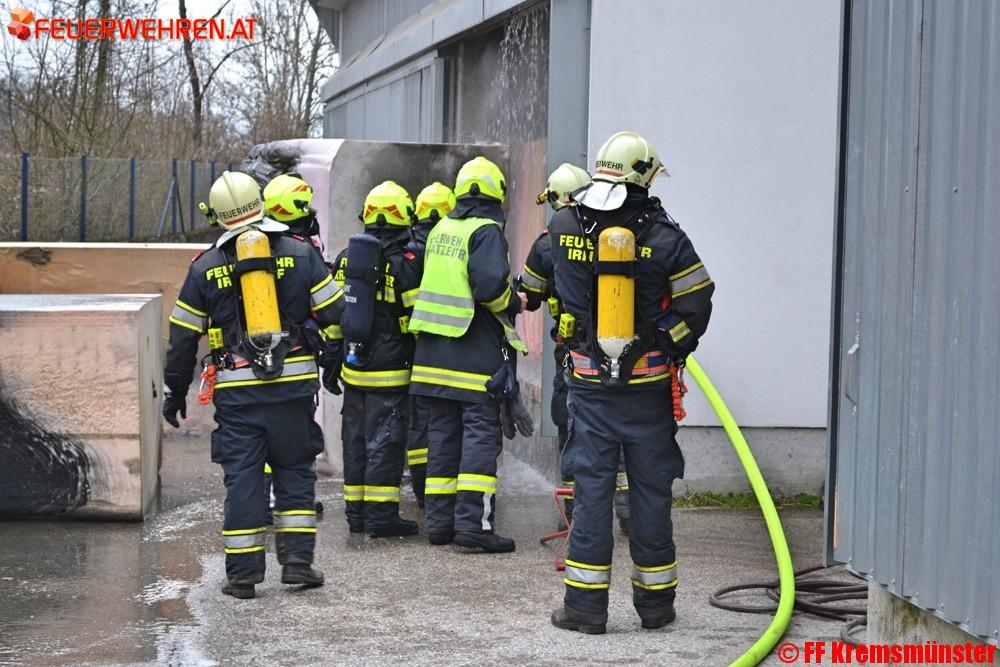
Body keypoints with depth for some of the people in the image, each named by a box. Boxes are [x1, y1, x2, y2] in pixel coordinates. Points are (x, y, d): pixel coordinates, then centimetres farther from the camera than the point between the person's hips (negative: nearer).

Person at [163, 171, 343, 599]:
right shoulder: (300, 254, 1)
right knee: (295, 470, 13)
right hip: (293, 386, 0)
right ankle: (297, 560, 8)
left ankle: (243, 573, 6)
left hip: (236, 391, 0)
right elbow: (335, 314, 1)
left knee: (243, 477, 4)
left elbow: (182, 337, 6)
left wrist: (174, 392, 16)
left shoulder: (205, 268, 3)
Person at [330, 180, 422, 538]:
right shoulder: (404, 263, -12)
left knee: (355, 438, 12)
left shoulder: (345, 258, 8)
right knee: (385, 440, -3)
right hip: (389, 370, -6)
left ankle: (356, 510, 18)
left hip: (353, 366, 6)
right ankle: (381, 514, -2)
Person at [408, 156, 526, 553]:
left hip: (433, 348, 7)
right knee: (481, 431, -6)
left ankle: (439, 521, 14)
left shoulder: (440, 230, 14)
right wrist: (512, 304, -2)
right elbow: (491, 284, -22)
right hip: (474, 350, -7)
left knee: (442, 432, 11)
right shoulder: (486, 231, -9)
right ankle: (472, 521, -12)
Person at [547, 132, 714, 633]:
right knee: (651, 490, 9)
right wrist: (674, 350, 12)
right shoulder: (665, 236, -9)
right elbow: (697, 305, -5)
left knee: (591, 488, 6)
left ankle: (586, 604, 6)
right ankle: (655, 602, 19)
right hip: (649, 385, -1)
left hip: (590, 382, 1)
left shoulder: (564, 227, -3)